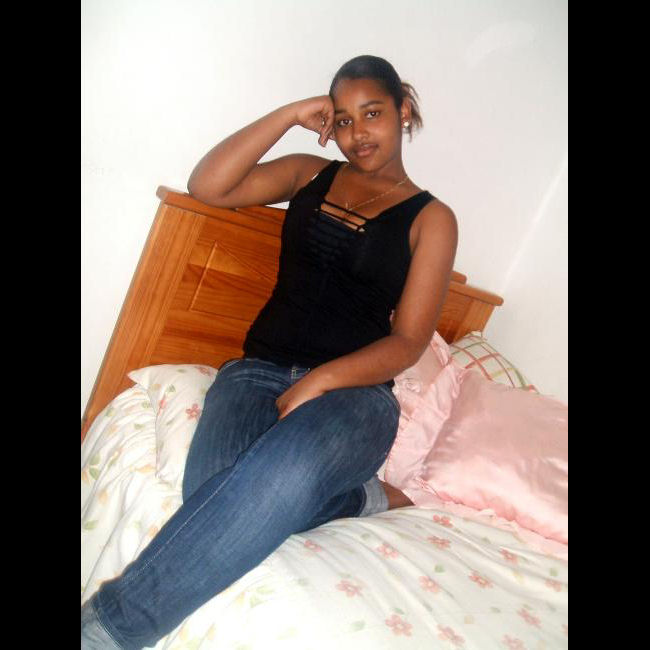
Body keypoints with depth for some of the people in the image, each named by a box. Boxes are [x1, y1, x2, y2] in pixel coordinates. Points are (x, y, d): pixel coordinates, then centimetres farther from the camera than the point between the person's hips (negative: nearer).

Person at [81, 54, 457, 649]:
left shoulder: (431, 218, 9)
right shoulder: (311, 174, 18)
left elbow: (408, 342, 0)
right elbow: (206, 186, 4)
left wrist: (320, 381, -16)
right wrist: (292, 115, 5)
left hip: (354, 387, -2)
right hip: (259, 370, 3)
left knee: (285, 472, -37)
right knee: (212, 489, -30)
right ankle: (357, 498, -6)